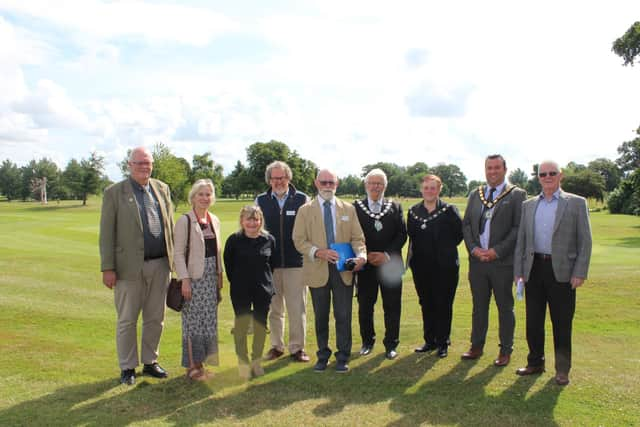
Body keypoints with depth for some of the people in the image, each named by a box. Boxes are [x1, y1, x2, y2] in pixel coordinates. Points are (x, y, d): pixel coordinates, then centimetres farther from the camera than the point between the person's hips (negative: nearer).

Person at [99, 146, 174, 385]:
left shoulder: (162, 189, 10)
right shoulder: (114, 193, -1)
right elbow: (106, 233, -4)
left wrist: (174, 257, 8)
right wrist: (107, 268, -9)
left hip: (160, 265, 4)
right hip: (130, 266, -3)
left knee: (155, 318, 13)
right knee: (127, 320, 6)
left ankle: (150, 362, 28)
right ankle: (127, 368, 21)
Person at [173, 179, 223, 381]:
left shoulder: (214, 220, 11)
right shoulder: (184, 221, -7)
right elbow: (178, 253, -10)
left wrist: (219, 274, 12)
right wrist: (184, 279, -16)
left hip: (211, 277, 6)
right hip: (194, 277, -6)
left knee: (209, 320, 10)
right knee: (193, 320, -2)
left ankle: (200, 361, 22)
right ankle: (192, 366, 8)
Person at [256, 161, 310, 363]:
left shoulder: (302, 199, 1)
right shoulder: (261, 201, 6)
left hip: (296, 262, -2)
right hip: (269, 262, 2)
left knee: (297, 308, 2)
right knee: (273, 308, 12)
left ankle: (297, 348, 15)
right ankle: (276, 346, 26)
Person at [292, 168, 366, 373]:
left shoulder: (348, 209, 8)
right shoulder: (305, 210, 3)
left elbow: (357, 238, 5)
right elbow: (299, 240, -3)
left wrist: (361, 255, -15)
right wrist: (319, 252, -19)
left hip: (343, 270, 1)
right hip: (317, 270, 0)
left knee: (343, 316, 3)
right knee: (321, 316, 11)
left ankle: (343, 357, 18)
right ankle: (322, 356, 27)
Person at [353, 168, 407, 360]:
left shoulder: (395, 207, 8)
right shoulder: (355, 207, 4)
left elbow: (402, 234, 2)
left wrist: (387, 254, -10)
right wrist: (365, 255, -11)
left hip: (390, 264, 1)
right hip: (365, 265, 0)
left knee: (392, 306, 4)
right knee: (365, 306, 8)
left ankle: (391, 344, 17)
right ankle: (367, 342, 25)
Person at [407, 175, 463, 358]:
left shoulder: (449, 210, -6)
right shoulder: (413, 211, 6)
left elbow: (460, 233, -3)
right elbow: (411, 236, 12)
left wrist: (446, 249, -2)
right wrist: (413, 255, 3)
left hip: (445, 266, -4)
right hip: (421, 266, 4)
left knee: (443, 305, 4)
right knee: (426, 304, 12)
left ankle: (443, 343, 17)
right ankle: (430, 341, 25)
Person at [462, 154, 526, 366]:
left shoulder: (517, 195, -2)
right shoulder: (475, 194, 12)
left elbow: (519, 228, -9)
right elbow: (466, 224, 10)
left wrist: (497, 251, -15)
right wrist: (474, 249, -5)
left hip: (503, 261, -4)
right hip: (477, 260, 4)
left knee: (505, 307, 8)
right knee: (479, 305, 13)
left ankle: (506, 350, 20)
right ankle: (476, 345, 24)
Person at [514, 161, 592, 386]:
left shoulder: (576, 203, 1)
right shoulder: (529, 205, 11)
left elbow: (585, 241, -2)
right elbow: (521, 240, 11)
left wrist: (580, 273, -9)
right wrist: (518, 271, 5)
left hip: (562, 271, -3)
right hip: (534, 268, 3)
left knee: (562, 324, 5)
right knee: (533, 321, 10)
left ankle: (562, 369, 18)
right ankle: (535, 363, 25)